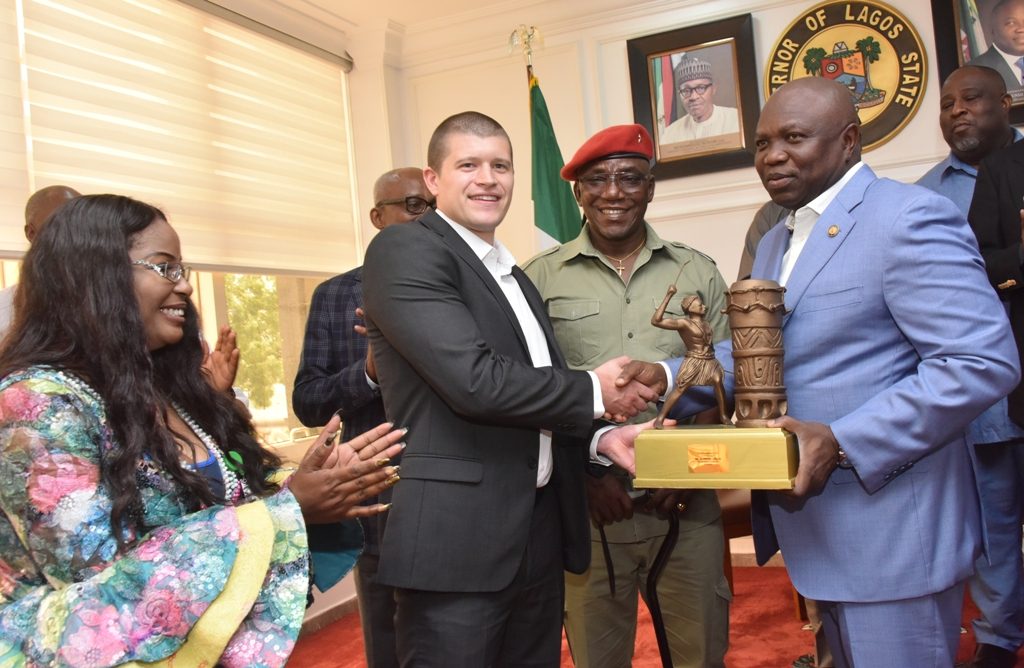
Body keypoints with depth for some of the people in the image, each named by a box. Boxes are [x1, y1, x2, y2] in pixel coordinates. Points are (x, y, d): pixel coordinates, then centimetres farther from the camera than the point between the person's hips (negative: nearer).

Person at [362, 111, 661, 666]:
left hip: (539, 538, 8)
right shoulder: (404, 250, -9)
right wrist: (593, 392, -8)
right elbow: (475, 381, -21)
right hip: (455, 543, -8)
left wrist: (599, 438, 1)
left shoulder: (516, 279, 17)